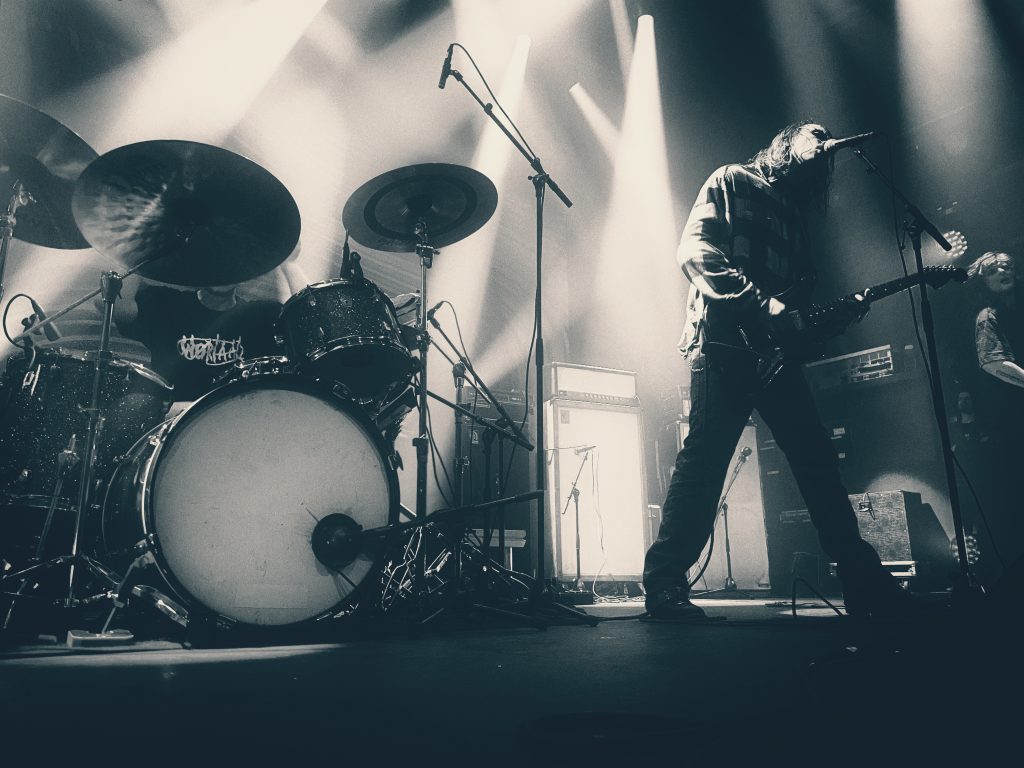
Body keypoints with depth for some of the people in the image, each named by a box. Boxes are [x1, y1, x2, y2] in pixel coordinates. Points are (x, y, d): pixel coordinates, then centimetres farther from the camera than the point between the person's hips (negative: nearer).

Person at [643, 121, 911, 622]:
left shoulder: (795, 211, 28)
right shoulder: (732, 181, 9)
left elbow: (804, 289, 26)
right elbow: (694, 249, -7)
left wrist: (835, 314, 3)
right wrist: (760, 303, -16)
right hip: (723, 341, -7)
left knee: (817, 458, 5)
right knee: (704, 458, -15)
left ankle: (864, 583, 14)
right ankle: (663, 585, -9)